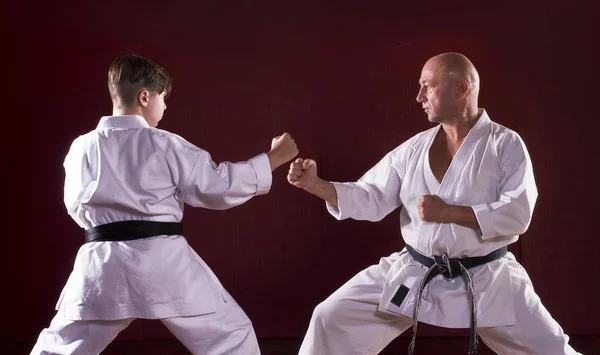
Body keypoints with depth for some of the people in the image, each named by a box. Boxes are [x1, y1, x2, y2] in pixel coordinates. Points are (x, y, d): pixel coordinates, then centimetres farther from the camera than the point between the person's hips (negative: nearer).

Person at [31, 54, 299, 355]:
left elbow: (79, 209, 15)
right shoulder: (164, 145, -5)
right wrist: (274, 158, 7)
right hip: (163, 264, -3)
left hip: (103, 267, 3)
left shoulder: (81, 148, 3)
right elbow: (219, 186, -2)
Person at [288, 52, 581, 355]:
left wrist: (448, 212, -20)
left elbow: (518, 213, -17)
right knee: (333, 319, 0)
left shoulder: (505, 143, -8)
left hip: (485, 280, -3)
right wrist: (314, 184, -9)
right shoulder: (414, 148, 3)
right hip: (413, 275, 3)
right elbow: (370, 199, 4)